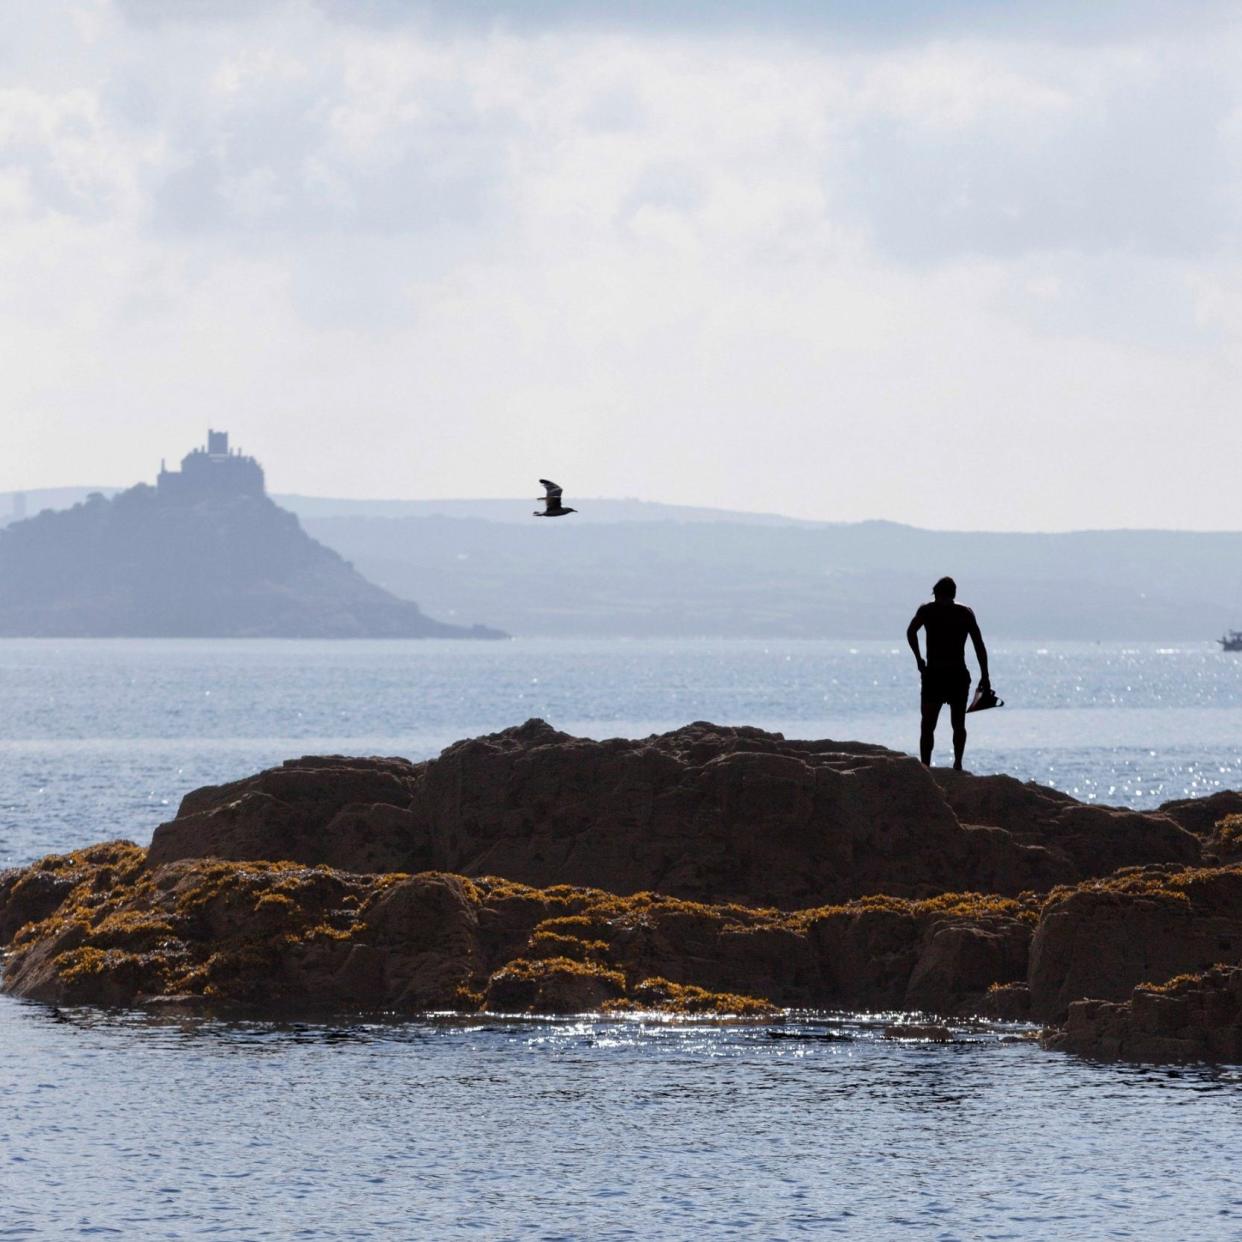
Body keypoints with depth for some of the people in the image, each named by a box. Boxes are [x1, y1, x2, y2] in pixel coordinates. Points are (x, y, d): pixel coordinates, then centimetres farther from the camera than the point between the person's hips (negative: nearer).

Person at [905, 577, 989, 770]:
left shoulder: (927, 610, 4)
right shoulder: (965, 613, 8)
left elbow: (911, 632, -13)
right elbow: (979, 646, 3)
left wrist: (918, 659, -3)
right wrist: (984, 676, 4)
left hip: (934, 674, -1)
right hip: (958, 675, 1)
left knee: (928, 726, 1)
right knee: (958, 724, 15)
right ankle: (958, 762, 4)